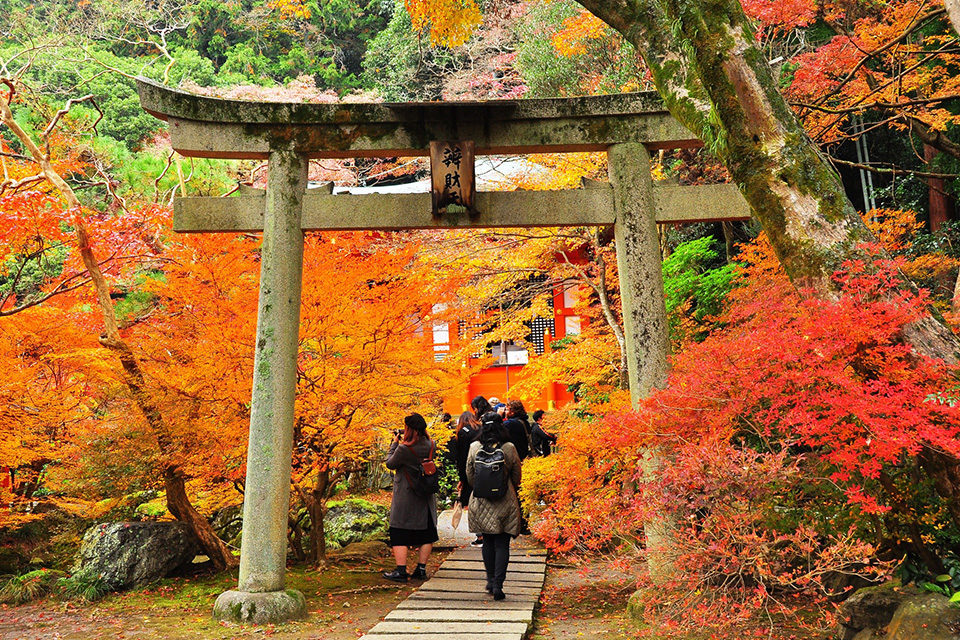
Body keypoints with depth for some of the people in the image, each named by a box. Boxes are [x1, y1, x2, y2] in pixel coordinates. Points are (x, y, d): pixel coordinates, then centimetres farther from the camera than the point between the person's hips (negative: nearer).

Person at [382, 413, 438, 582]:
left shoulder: (404, 449, -21)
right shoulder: (431, 446, -5)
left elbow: (390, 464, -6)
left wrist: (395, 444, 3)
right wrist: (404, 443, 10)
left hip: (405, 497, -5)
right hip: (426, 498, 5)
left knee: (399, 536, 5)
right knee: (426, 534, 15)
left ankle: (401, 571, 3)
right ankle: (421, 569, 18)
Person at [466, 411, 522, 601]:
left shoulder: (474, 448, -6)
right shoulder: (509, 448, -9)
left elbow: (470, 475, 3)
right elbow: (516, 476, 1)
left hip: (481, 501, 2)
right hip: (505, 501, -2)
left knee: (488, 542, 16)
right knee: (502, 544, 2)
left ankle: (491, 581, 23)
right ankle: (498, 584, -4)